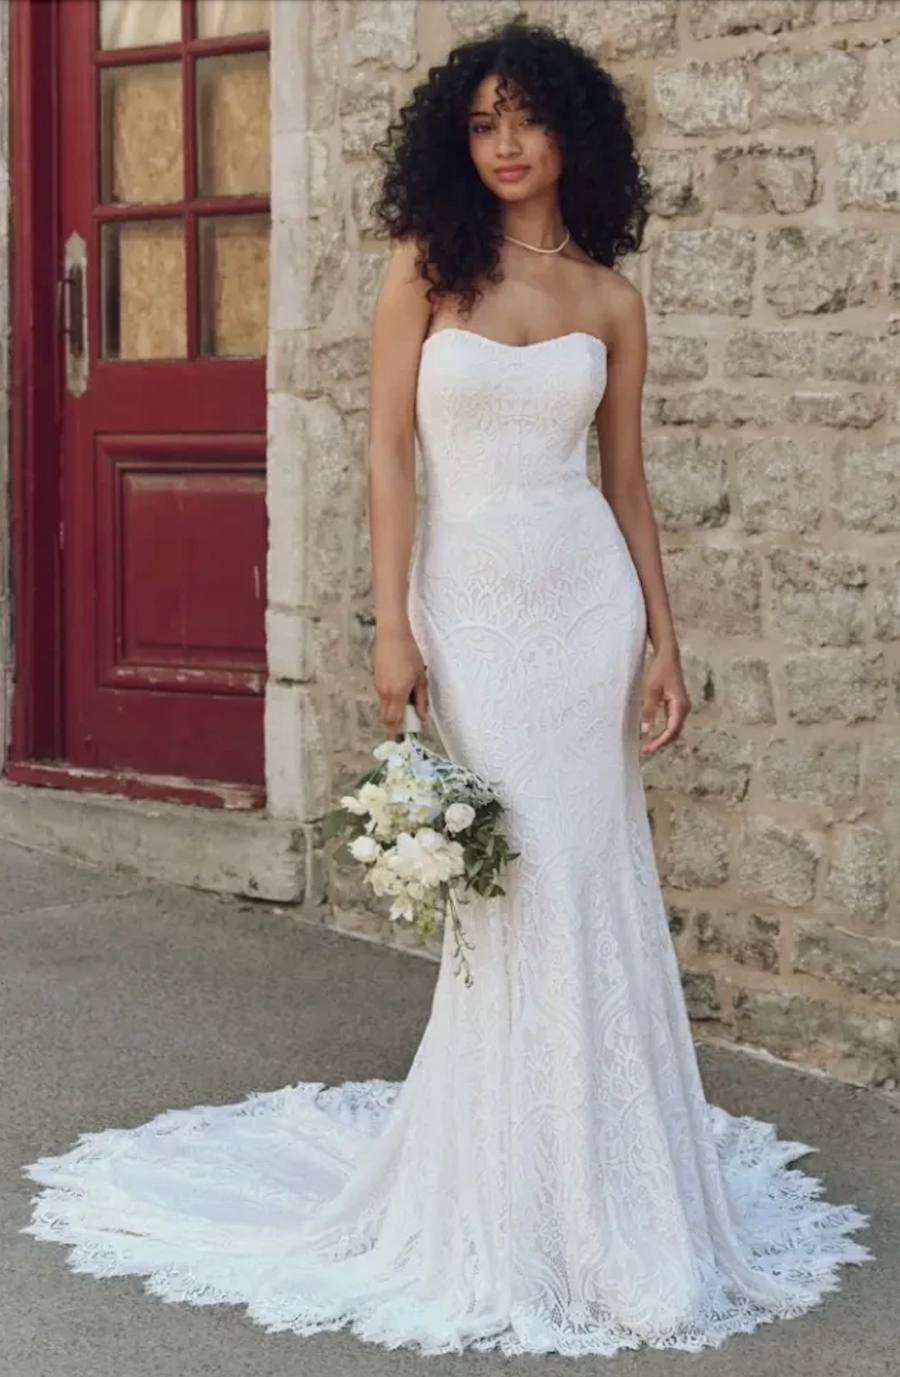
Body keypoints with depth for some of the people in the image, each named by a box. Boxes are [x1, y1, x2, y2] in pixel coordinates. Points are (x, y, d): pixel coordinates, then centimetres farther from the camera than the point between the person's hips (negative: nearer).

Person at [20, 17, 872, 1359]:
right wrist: (393, 629, -9)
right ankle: (511, 1207, 15)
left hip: (585, 596, 2)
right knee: (511, 889, 0)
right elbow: (390, 453, -2)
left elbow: (626, 479, 11)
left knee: (592, 882, 3)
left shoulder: (609, 298, 7)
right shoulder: (426, 268, 1)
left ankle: (602, 1186, 18)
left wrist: (663, 639, 6)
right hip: (469, 597, -2)